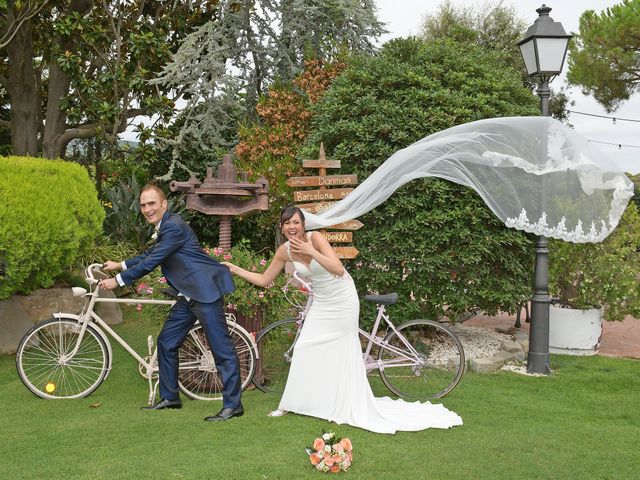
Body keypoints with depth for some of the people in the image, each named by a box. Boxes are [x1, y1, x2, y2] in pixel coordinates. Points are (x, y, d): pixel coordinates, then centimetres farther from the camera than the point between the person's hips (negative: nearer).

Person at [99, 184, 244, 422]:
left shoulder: (174, 226, -17)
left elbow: (151, 262, -19)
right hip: (188, 295, 11)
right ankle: (170, 397, 25)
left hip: (205, 291, -11)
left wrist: (118, 280, -11)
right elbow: (150, 255, 30)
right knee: (166, 342, 14)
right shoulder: (163, 227, 15)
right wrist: (120, 265, 26)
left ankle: (233, 405, -4)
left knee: (221, 347, -7)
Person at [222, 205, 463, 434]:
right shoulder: (284, 251, -7)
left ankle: (347, 406, 15)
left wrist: (311, 252, -39)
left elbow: (338, 269, -33)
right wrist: (235, 269, 1)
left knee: (342, 354, 2)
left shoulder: (315, 238, -23)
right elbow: (264, 280, 4)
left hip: (343, 301, -5)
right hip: (321, 303, 5)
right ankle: (290, 404, 14)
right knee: (304, 349, 2)